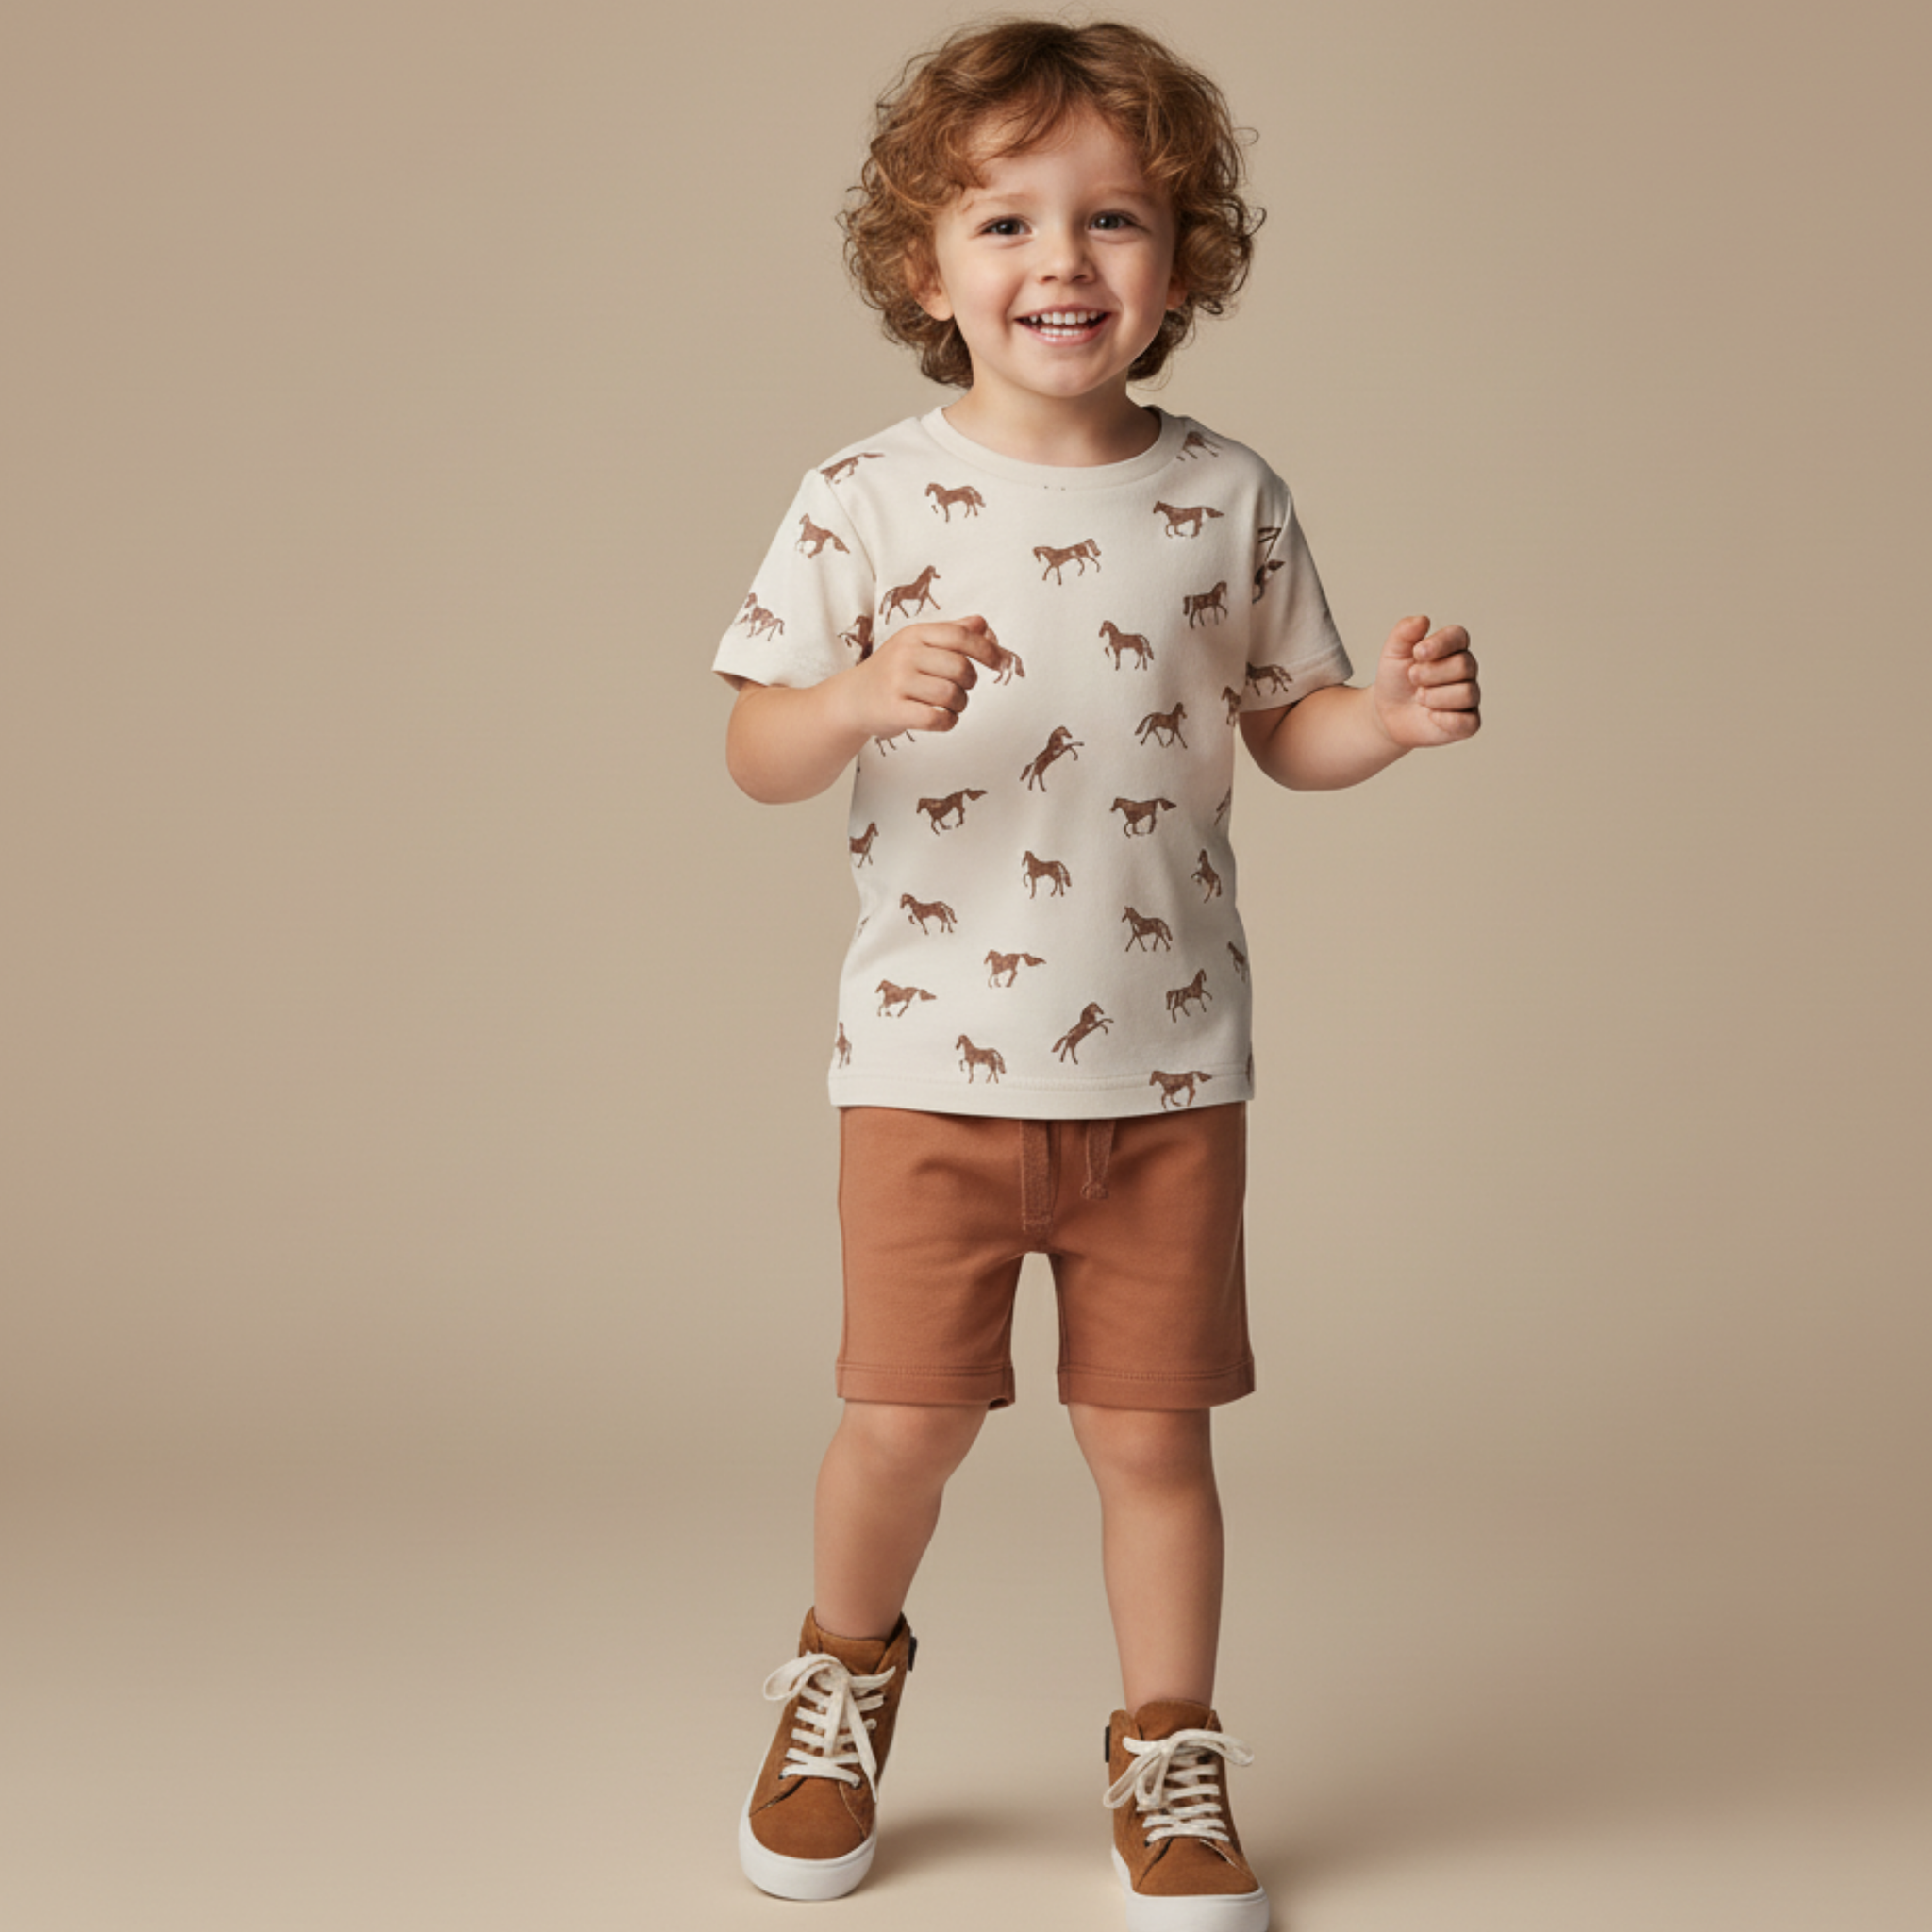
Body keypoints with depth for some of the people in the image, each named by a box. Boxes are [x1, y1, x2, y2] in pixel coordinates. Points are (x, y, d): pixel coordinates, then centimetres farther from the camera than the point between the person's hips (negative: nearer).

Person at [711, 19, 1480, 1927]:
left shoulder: (1226, 499, 0)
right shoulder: (865, 501, -5)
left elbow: (1283, 725, 9)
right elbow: (752, 752, -5)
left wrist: (1393, 714, -12)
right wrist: (865, 698, -26)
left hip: (1165, 1065, 1)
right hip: (932, 1056, -1)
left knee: (1151, 1428, 8)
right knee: (904, 1418, 4)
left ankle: (1168, 1762, 28)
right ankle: (845, 1670, 36)